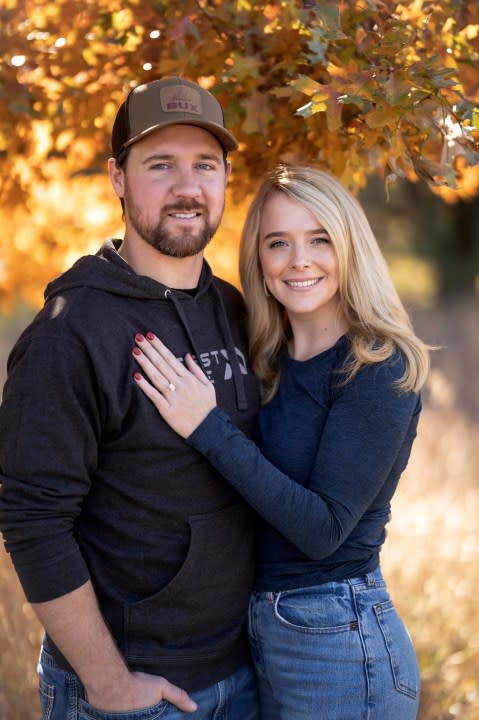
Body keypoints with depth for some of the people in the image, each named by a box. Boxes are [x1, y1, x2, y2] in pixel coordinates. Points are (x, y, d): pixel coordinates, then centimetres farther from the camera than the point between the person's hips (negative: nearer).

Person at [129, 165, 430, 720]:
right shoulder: (268, 364, 3)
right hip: (260, 629, 6)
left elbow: (324, 529, -22)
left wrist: (208, 428, -26)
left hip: (340, 645, -6)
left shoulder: (379, 371, -17)